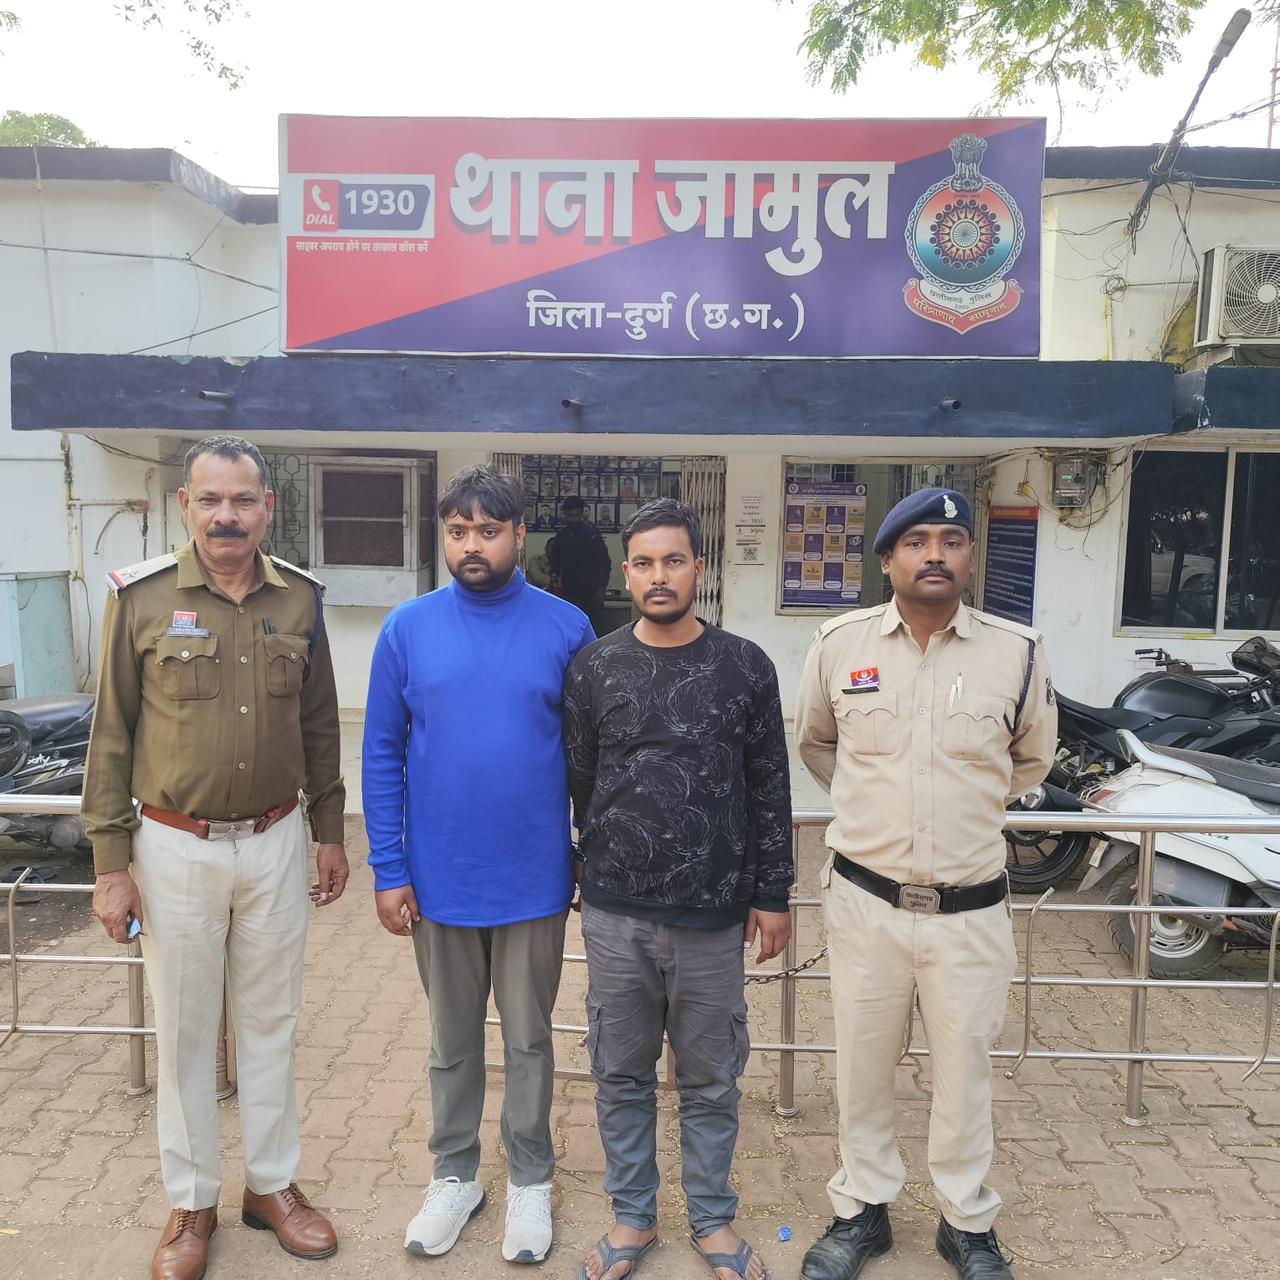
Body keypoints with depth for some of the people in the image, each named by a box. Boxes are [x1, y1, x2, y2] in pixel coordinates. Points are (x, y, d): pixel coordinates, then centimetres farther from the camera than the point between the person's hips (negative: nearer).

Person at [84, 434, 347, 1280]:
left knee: (270, 1021, 15)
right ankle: (192, 1202, 32)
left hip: (276, 843, 2)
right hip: (175, 848, -2)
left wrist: (330, 834, 9)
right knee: (184, 1030, 13)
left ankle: (273, 1183, 34)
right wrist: (110, 863, -5)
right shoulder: (141, 597, -7)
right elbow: (111, 735, -4)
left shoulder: (300, 598, 0)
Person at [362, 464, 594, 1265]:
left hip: (535, 883, -1)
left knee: (529, 1039, 15)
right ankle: (456, 1175, 40)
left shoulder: (566, 628, -7)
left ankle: (531, 1180, 36)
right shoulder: (408, 629, -4)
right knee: (453, 1040, 19)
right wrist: (389, 871, -3)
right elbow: (383, 754, -1)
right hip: (439, 881, 1)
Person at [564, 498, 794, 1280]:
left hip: (713, 915, 0)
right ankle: (633, 1215, 36)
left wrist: (772, 895, 2)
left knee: (712, 1080, 14)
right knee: (622, 1075, 15)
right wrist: (606, 872, 9)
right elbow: (579, 784, 5)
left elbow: (770, 791, 1)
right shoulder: (594, 669, -2)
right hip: (615, 914, 1)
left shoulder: (746, 667, -3)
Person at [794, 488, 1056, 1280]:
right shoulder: (840, 643, -3)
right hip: (864, 901, 1)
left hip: (972, 910, 0)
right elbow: (815, 742, 15)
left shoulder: (1017, 653, -6)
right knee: (862, 1067, 15)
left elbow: (1032, 761, 13)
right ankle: (862, 1210, 38)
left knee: (966, 1071, 16)